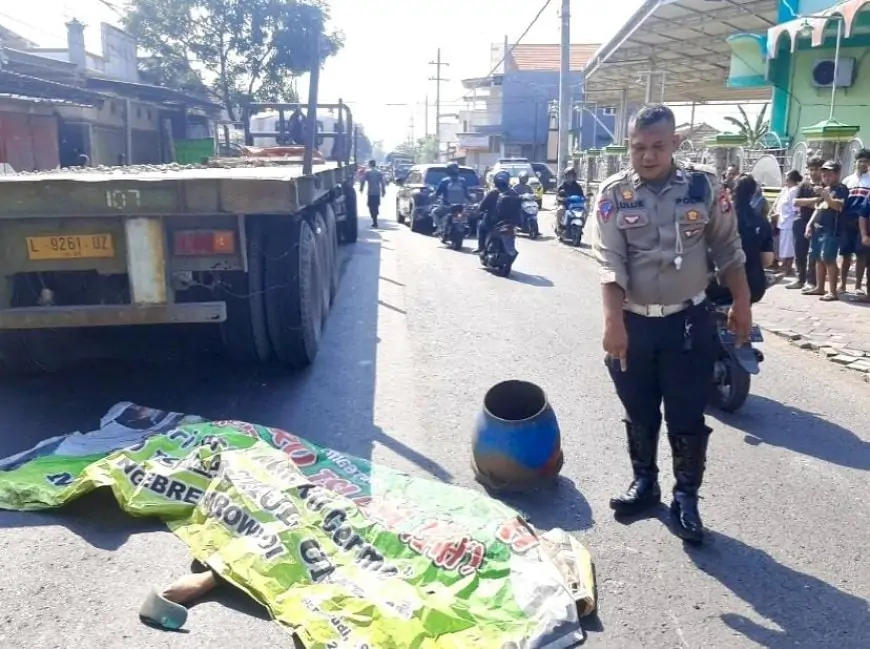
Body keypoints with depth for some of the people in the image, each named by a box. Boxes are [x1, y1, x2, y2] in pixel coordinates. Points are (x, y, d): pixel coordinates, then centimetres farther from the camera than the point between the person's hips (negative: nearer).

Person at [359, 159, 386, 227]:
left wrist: (361, 189, 5)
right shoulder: (379, 172, 7)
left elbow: (362, 181, -7)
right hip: (377, 192, 4)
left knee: (372, 207, -2)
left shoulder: (367, 172, -3)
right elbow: (382, 183, 5)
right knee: (376, 206, 16)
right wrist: (383, 191, 11)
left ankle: (375, 222, -12)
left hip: (370, 192, -4)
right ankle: (375, 221, 27)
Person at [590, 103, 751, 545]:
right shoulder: (613, 193, -6)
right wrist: (613, 321, -23)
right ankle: (644, 482, 35)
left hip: (689, 321, 0)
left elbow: (728, 251, 7)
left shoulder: (704, 187, -2)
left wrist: (741, 305, 7)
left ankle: (686, 497, 23)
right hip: (633, 322, 1)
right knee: (639, 413, 15)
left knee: (687, 417, 5)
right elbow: (608, 261, -14)